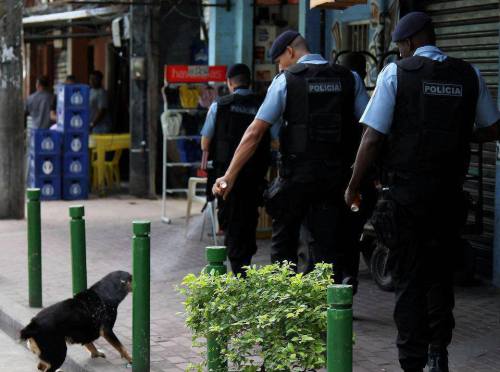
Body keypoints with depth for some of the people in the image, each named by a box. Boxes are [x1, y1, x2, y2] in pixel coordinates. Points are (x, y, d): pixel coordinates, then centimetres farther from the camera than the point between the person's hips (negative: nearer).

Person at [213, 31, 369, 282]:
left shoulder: (285, 80, -3)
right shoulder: (350, 79, 7)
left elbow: (255, 133, -6)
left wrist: (230, 176, -5)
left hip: (296, 174, -3)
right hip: (337, 174, 3)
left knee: (283, 243, 14)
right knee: (328, 247, 8)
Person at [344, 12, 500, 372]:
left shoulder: (396, 73, -7)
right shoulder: (470, 75, 3)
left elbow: (373, 138, -10)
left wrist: (353, 187, 0)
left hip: (405, 193, -3)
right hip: (449, 192, 3)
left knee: (409, 278, 6)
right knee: (441, 275, 18)